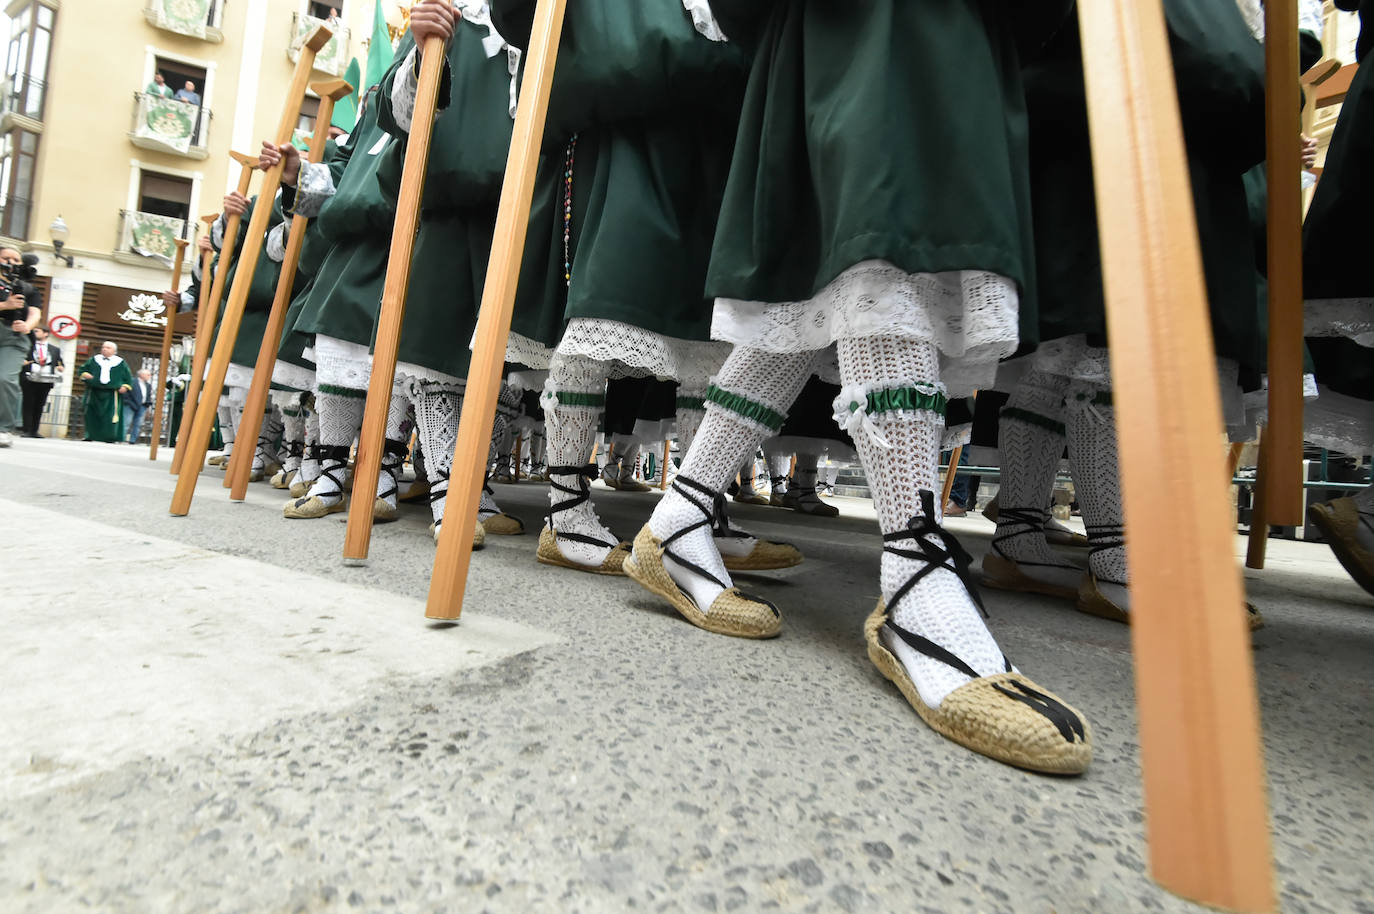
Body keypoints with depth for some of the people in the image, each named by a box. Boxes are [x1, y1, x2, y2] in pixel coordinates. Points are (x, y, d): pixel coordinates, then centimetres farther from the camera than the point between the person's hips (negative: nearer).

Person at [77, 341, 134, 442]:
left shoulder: (120, 363, 8)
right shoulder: (94, 360, 14)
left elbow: (128, 377, 11)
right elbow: (83, 369, 20)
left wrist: (125, 386, -5)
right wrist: (85, 374, -2)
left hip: (112, 393, -3)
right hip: (94, 392, 3)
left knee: (111, 414, -9)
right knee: (91, 414, 4)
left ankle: (110, 437, -5)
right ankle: (90, 435, 12)